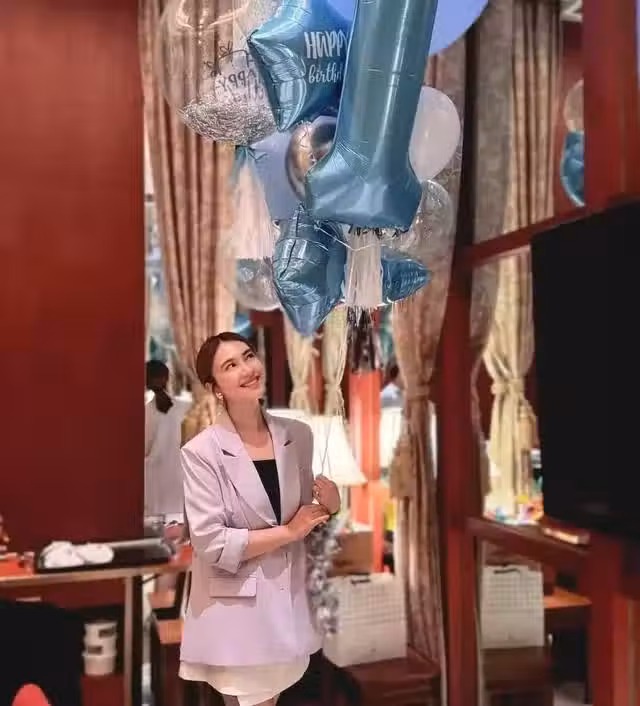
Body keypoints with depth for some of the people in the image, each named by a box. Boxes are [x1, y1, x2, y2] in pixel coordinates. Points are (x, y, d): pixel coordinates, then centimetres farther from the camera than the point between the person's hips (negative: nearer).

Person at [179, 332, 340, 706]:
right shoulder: (202, 452, -14)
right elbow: (211, 543, -18)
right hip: (235, 606, -4)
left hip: (288, 600, 5)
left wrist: (330, 506, -9)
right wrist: (288, 532, -14)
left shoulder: (299, 435, 0)